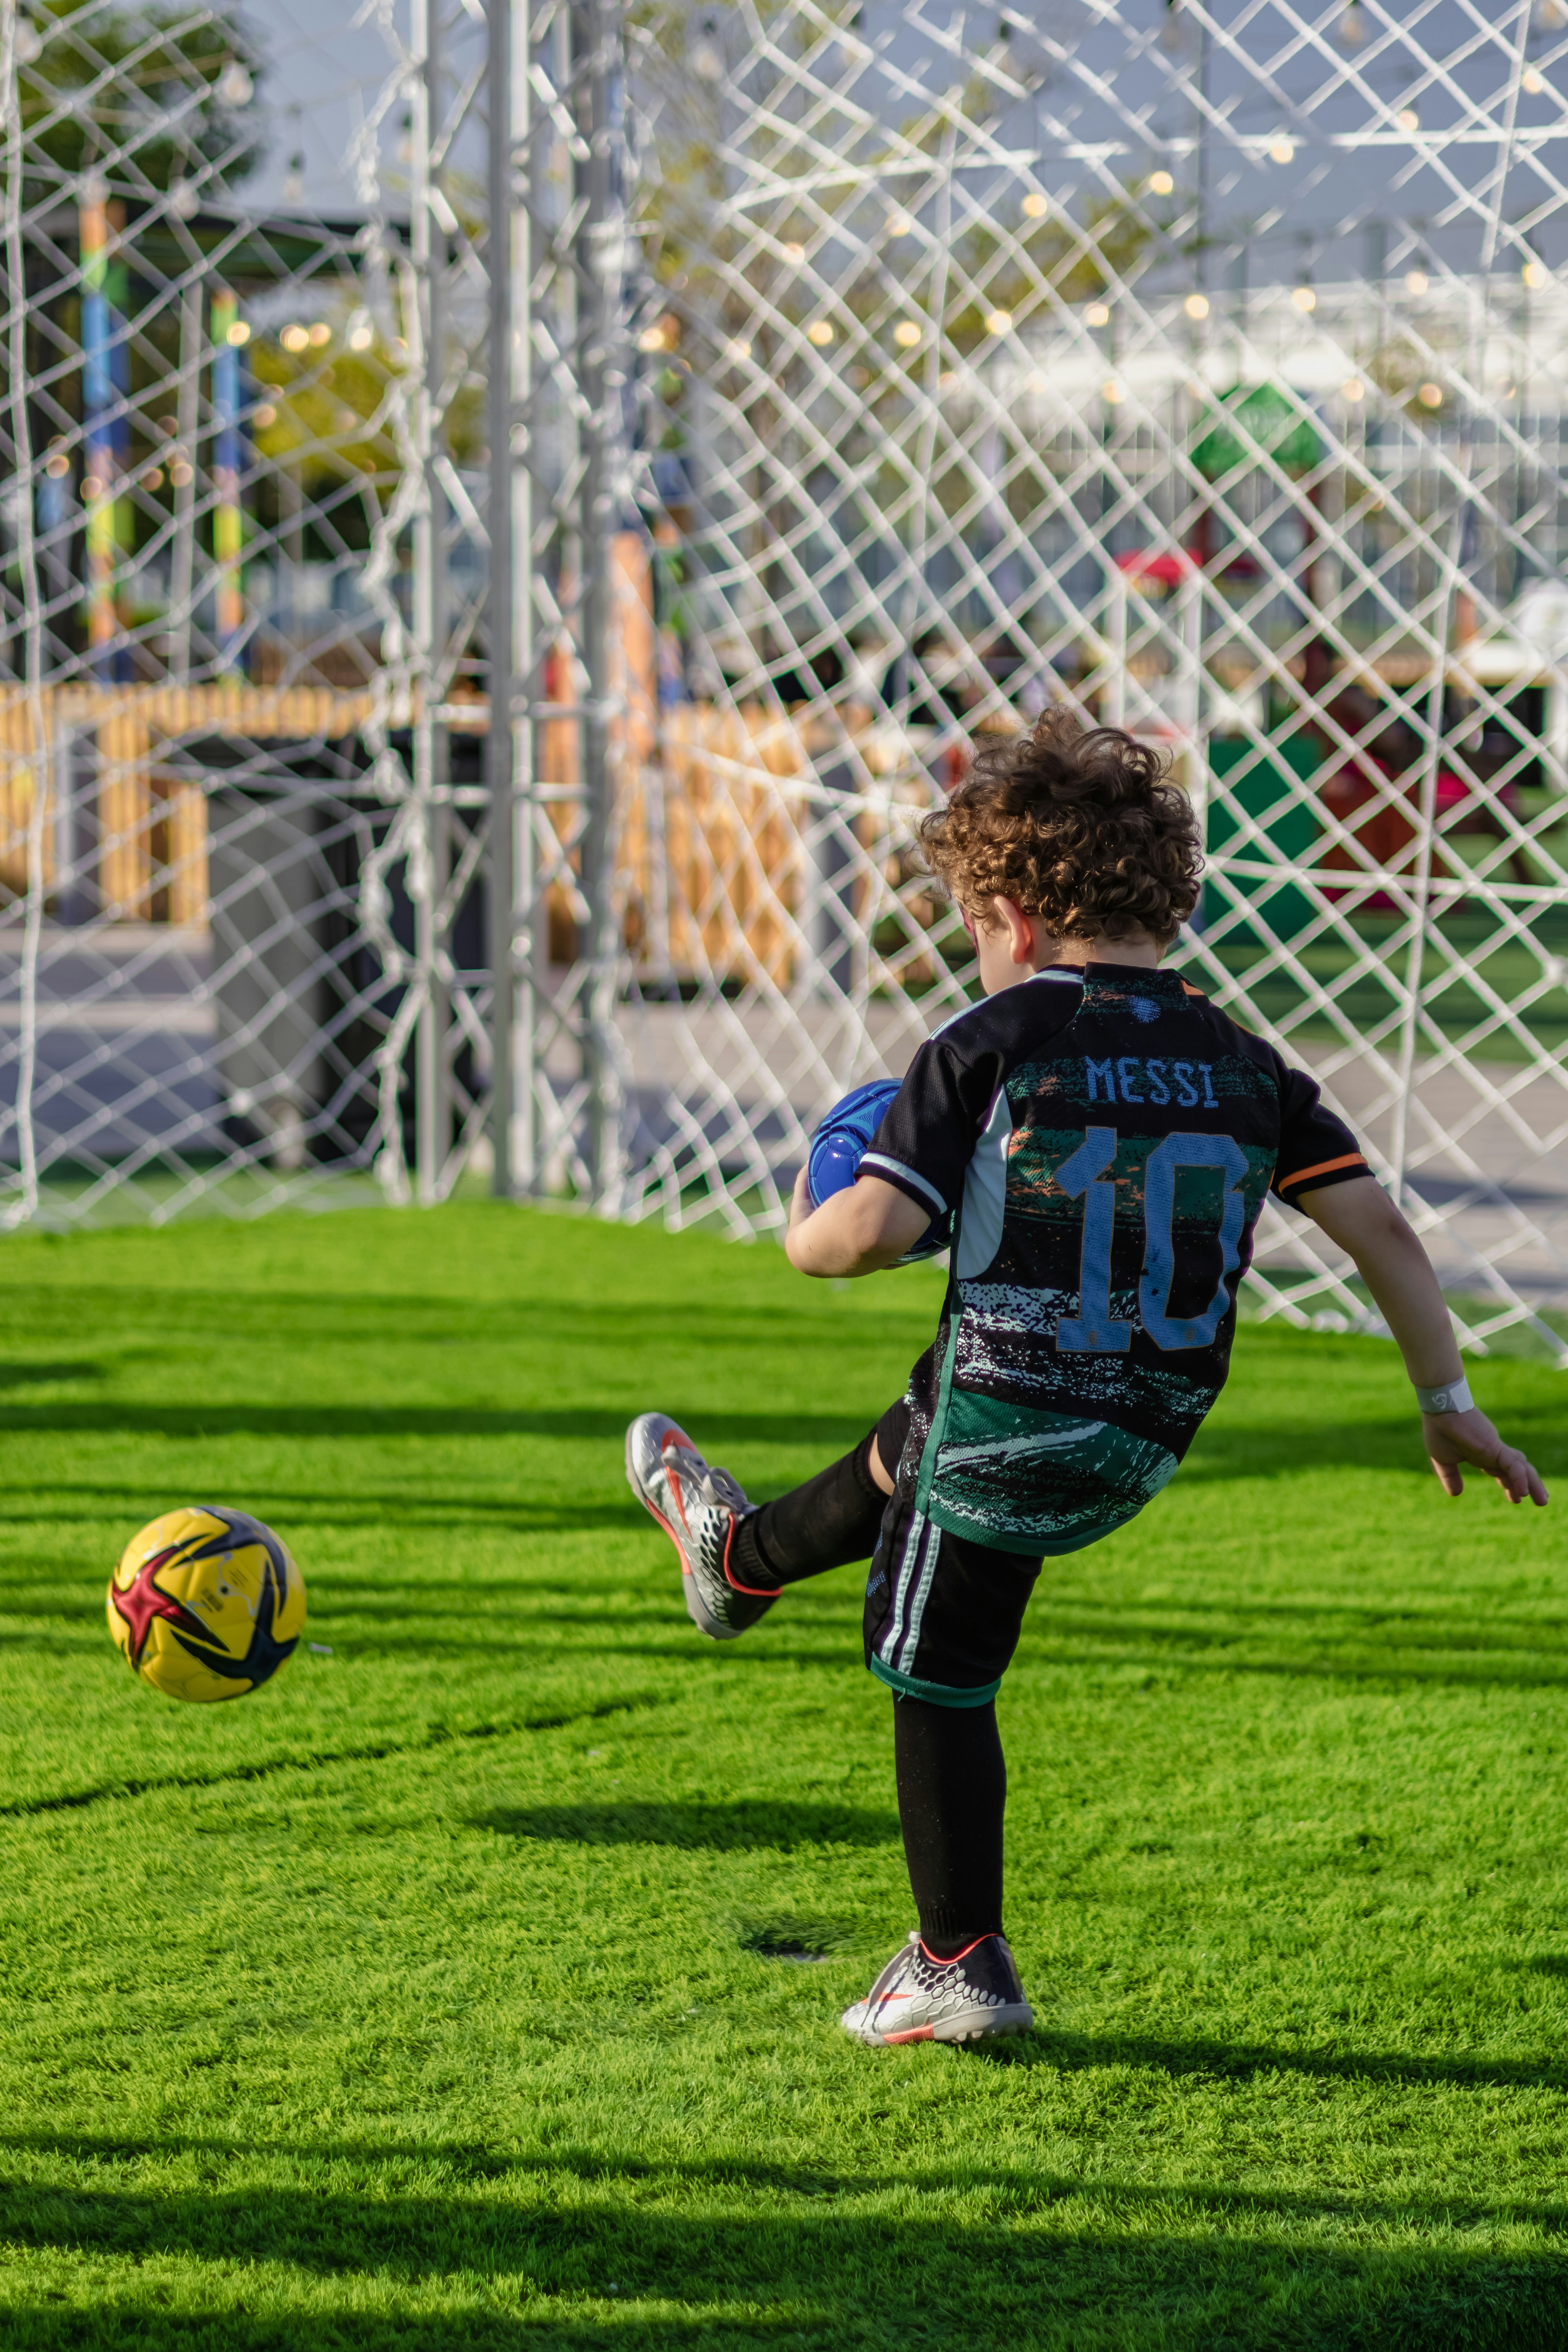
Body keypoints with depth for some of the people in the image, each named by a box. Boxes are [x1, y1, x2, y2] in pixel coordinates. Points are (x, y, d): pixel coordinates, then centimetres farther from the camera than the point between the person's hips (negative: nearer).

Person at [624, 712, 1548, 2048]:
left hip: (1006, 1424, -6)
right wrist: (1448, 1403, 7)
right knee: (897, 1465, 33)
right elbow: (1382, 1231, -1)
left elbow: (873, 1229, -20)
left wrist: (803, 1236, 4)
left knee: (940, 1684, 11)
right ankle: (738, 1558, 59)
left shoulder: (991, 1046, -13)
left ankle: (962, 1971, 18)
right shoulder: (1244, 1065, 1)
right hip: (1146, 1443, 6)